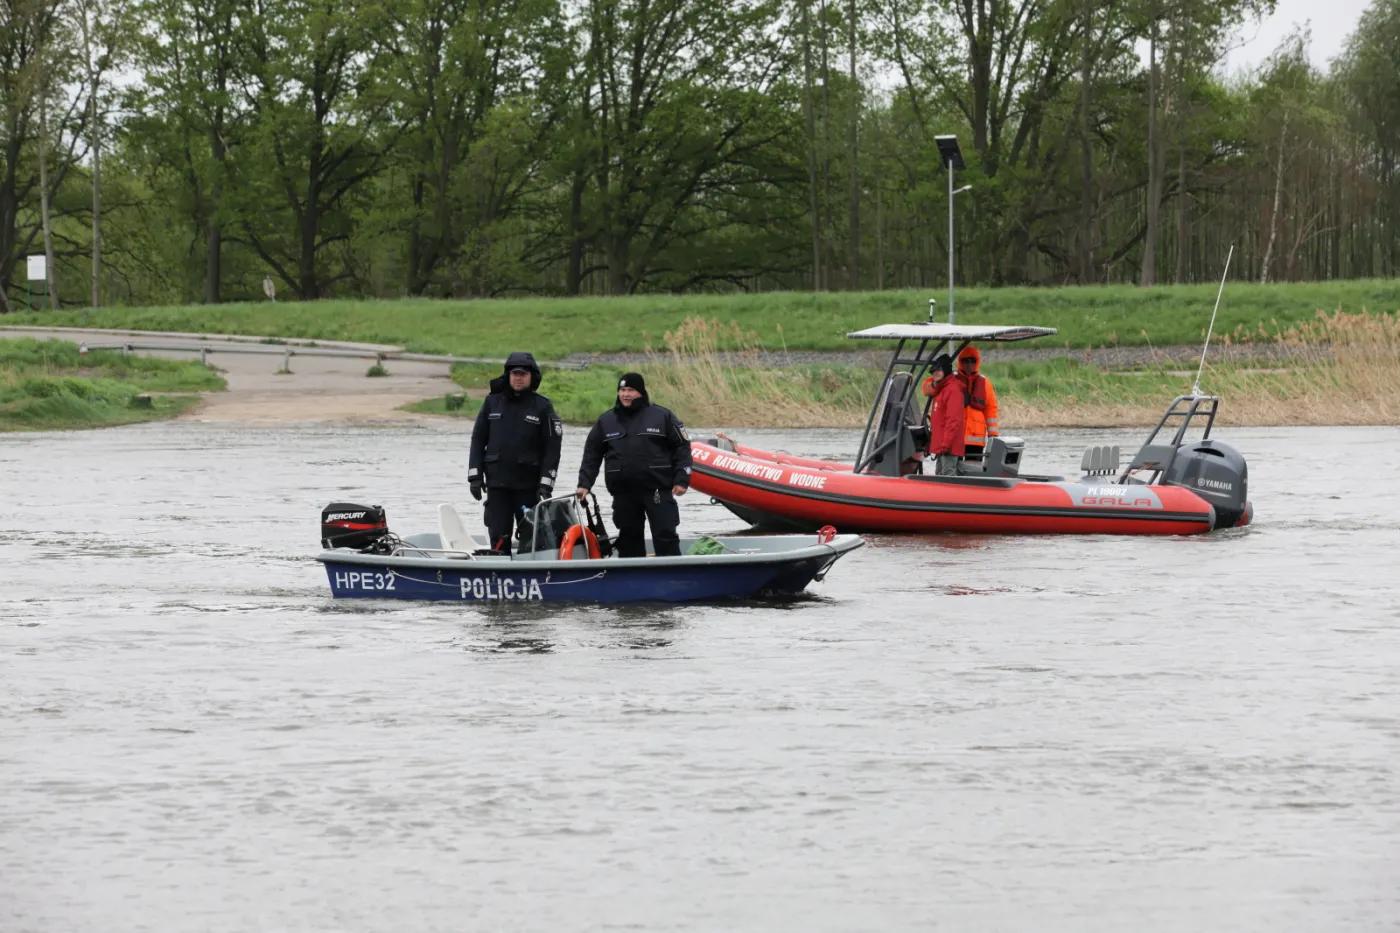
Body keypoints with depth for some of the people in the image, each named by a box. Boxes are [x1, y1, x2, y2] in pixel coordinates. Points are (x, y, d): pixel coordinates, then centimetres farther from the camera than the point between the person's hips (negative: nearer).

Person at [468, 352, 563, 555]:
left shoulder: (543, 407, 1)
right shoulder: (492, 402, 9)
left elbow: (552, 447, -2)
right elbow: (478, 439, 11)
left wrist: (546, 483, -10)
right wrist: (475, 475, 3)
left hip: (529, 484, -2)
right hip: (496, 482, 2)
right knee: (499, 536, -1)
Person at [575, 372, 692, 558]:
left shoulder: (662, 416, 2)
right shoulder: (606, 421, 10)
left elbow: (682, 447, 2)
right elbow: (592, 454, 12)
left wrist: (682, 480, -5)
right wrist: (584, 483, 2)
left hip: (658, 491, -3)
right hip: (623, 493, 3)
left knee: (666, 536, -7)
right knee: (629, 539, 8)